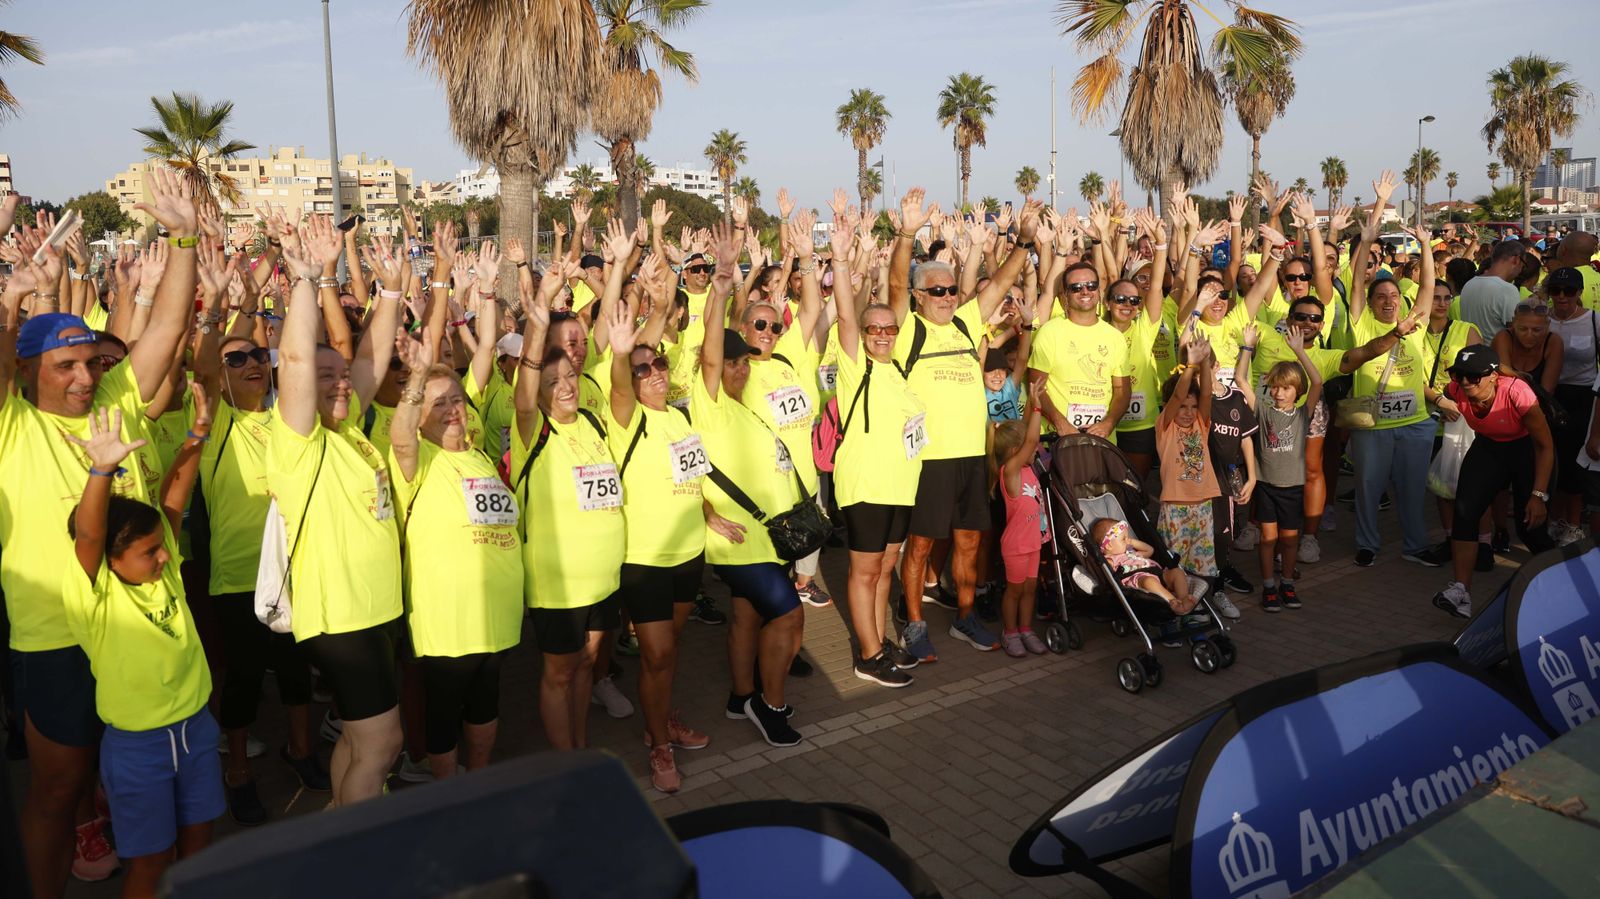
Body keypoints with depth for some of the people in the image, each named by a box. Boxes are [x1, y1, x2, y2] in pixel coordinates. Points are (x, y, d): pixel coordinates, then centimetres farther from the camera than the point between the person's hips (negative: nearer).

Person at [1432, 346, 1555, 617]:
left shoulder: (1517, 392, -33)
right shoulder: (1457, 391, -21)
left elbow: (1546, 445, -23)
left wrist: (1539, 495, -25)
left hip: (1528, 451, -4)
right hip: (1488, 448, 4)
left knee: (1529, 526, -5)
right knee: (1465, 510, -19)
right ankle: (1462, 589, -21)